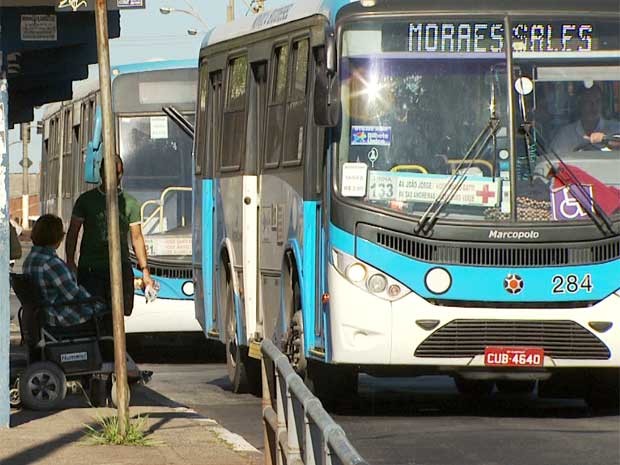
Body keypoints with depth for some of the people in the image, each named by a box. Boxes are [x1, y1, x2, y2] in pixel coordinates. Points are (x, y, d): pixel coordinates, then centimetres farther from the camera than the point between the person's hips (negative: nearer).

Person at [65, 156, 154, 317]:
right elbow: (73, 233, 10)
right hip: (90, 269, -1)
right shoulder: (86, 200, 8)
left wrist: (145, 270, 5)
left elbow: (137, 238, 13)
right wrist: (70, 261, -4)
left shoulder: (130, 203, 11)